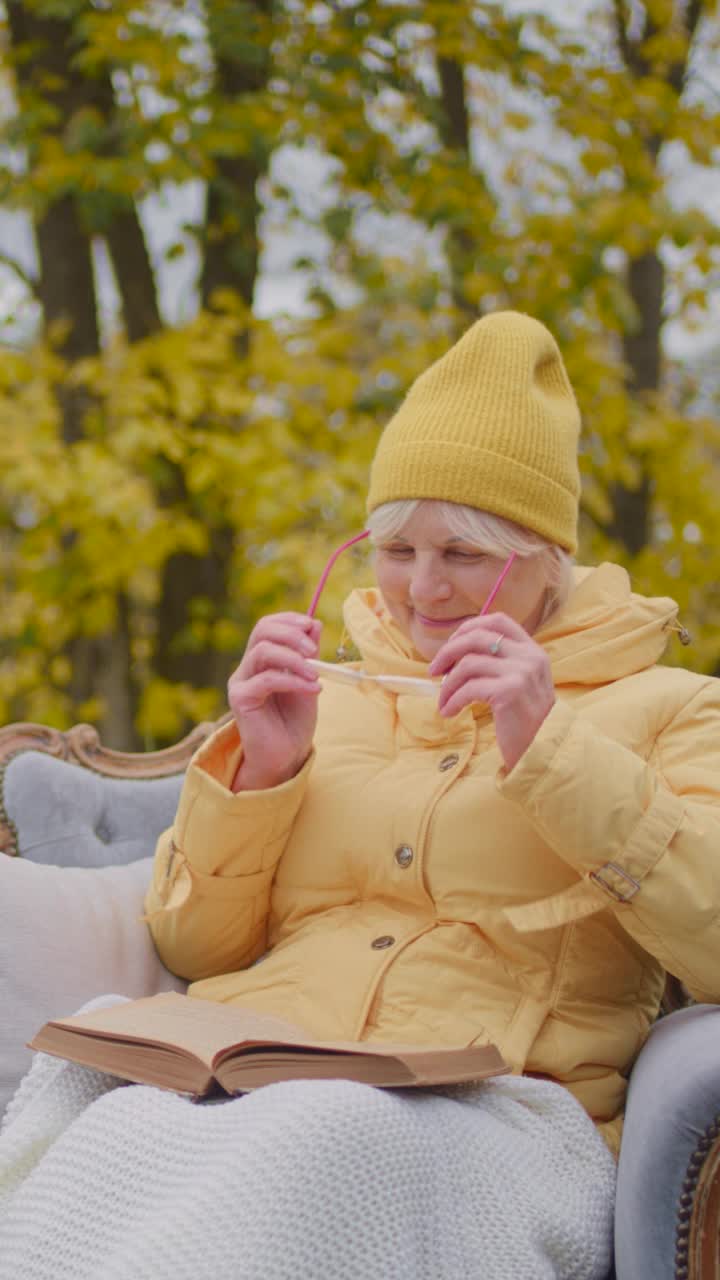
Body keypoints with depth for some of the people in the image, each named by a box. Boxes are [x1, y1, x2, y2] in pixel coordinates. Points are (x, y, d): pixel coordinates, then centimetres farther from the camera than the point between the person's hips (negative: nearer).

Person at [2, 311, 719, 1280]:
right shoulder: (330, 698, 27)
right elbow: (194, 953, 23)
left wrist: (550, 751, -10)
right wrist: (259, 768, 5)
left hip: (491, 1112, -3)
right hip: (253, 1081, 3)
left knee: (312, 1146, -40)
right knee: (119, 1129, -35)